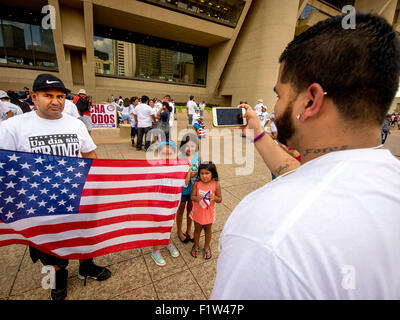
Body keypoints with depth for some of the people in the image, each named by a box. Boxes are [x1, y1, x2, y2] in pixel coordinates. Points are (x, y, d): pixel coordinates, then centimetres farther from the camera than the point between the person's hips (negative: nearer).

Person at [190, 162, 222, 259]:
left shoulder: (216, 185, -16)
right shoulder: (196, 184, -15)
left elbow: (220, 199, -11)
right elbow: (192, 196, -16)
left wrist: (214, 197, -32)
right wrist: (196, 198, -38)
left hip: (209, 213, 0)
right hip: (198, 212, 0)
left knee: (208, 230, 21)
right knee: (197, 230, 21)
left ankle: (206, 247, 45)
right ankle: (196, 246, 46)